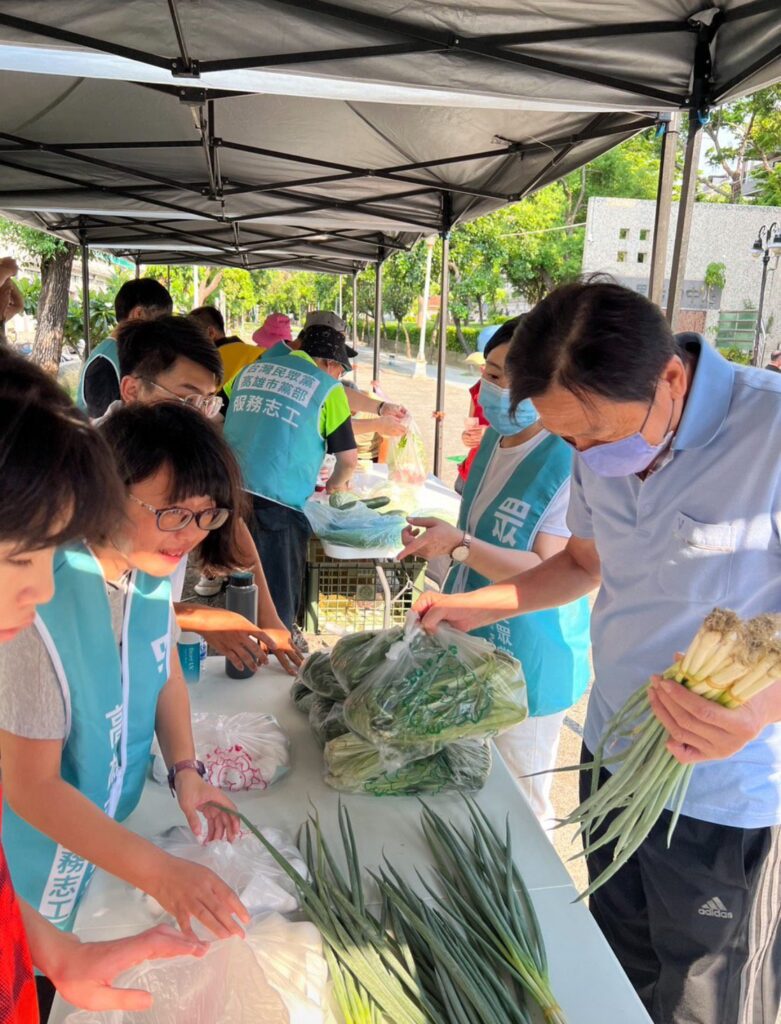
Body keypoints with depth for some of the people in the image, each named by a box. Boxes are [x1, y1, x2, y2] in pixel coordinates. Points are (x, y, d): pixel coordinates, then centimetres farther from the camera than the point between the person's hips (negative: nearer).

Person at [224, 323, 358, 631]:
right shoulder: (327, 387, 5)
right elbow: (348, 457, 7)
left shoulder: (252, 368, 19)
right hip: (277, 500, -5)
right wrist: (336, 483, 28)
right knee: (278, 604, 6)